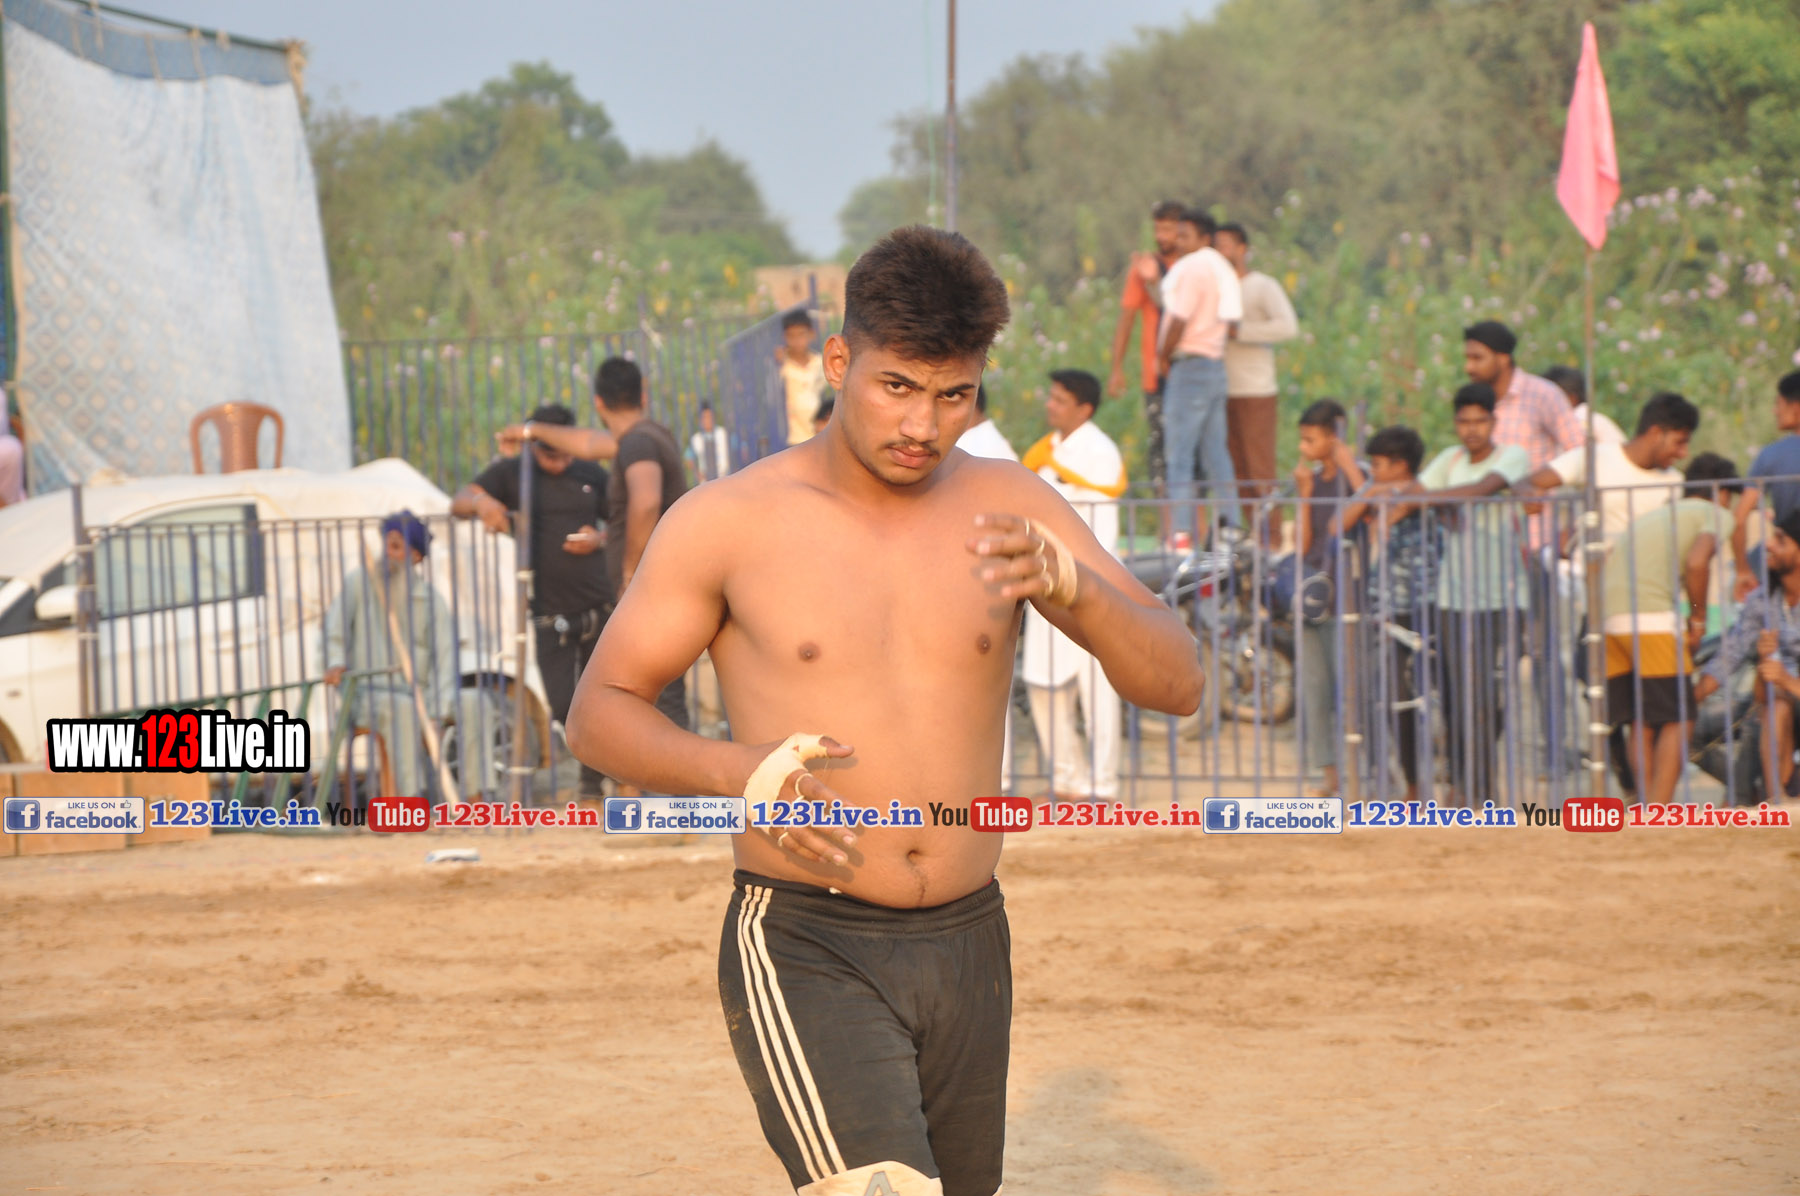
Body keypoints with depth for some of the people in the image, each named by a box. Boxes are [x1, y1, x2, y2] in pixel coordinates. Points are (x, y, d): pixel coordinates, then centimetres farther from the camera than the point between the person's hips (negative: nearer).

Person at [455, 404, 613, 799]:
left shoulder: (593, 477, 7)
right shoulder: (513, 473, 2)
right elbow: (459, 502, -7)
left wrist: (600, 540, -9)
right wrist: (481, 502, -31)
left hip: (600, 606, 1)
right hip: (550, 614, -1)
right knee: (564, 705, -4)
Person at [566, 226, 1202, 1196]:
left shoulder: (1012, 511, 3)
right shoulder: (728, 524, -4)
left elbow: (1176, 683, -4)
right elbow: (600, 713, 1)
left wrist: (1070, 585, -25)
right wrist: (738, 771, -19)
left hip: (968, 948, 5)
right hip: (803, 952, -4)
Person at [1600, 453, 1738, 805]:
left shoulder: (1655, 514, 31)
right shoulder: (1716, 515, 9)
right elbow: (1696, 562, -11)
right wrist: (1698, 620, 0)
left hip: (1608, 617, 7)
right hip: (1651, 617, -7)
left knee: (1640, 723, 13)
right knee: (1676, 720, -1)